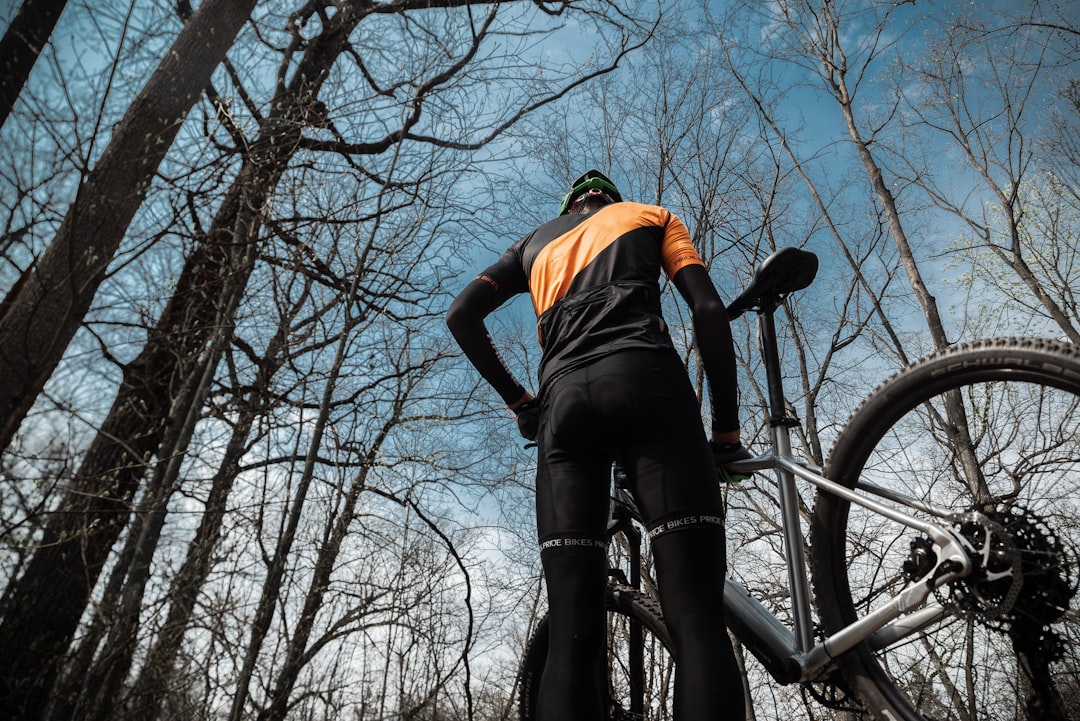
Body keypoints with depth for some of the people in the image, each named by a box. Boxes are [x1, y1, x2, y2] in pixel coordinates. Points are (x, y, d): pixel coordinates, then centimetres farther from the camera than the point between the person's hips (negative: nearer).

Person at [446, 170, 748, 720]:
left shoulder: (535, 242, 35)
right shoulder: (651, 215, 28)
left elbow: (461, 315, 19)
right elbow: (709, 309, 11)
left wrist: (518, 401, 23)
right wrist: (726, 429, 12)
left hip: (562, 401, 3)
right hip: (646, 381, -2)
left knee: (571, 631, -3)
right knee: (697, 617, -12)